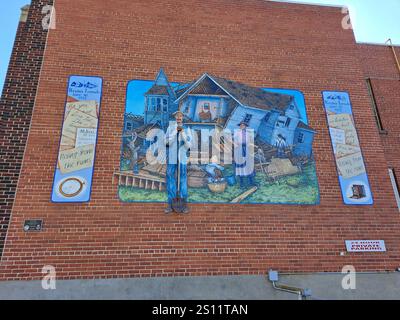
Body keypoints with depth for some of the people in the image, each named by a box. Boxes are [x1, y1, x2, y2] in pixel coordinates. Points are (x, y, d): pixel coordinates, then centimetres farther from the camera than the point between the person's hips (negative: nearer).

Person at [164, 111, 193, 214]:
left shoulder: (187, 129, 1)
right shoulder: (170, 128, 3)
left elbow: (189, 145, -5)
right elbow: (168, 142, -7)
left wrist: (183, 134, -17)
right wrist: (175, 131, -16)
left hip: (182, 158, -1)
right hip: (171, 158, 1)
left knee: (183, 180, 1)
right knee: (170, 180, 2)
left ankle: (184, 204, 9)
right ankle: (170, 205, 9)